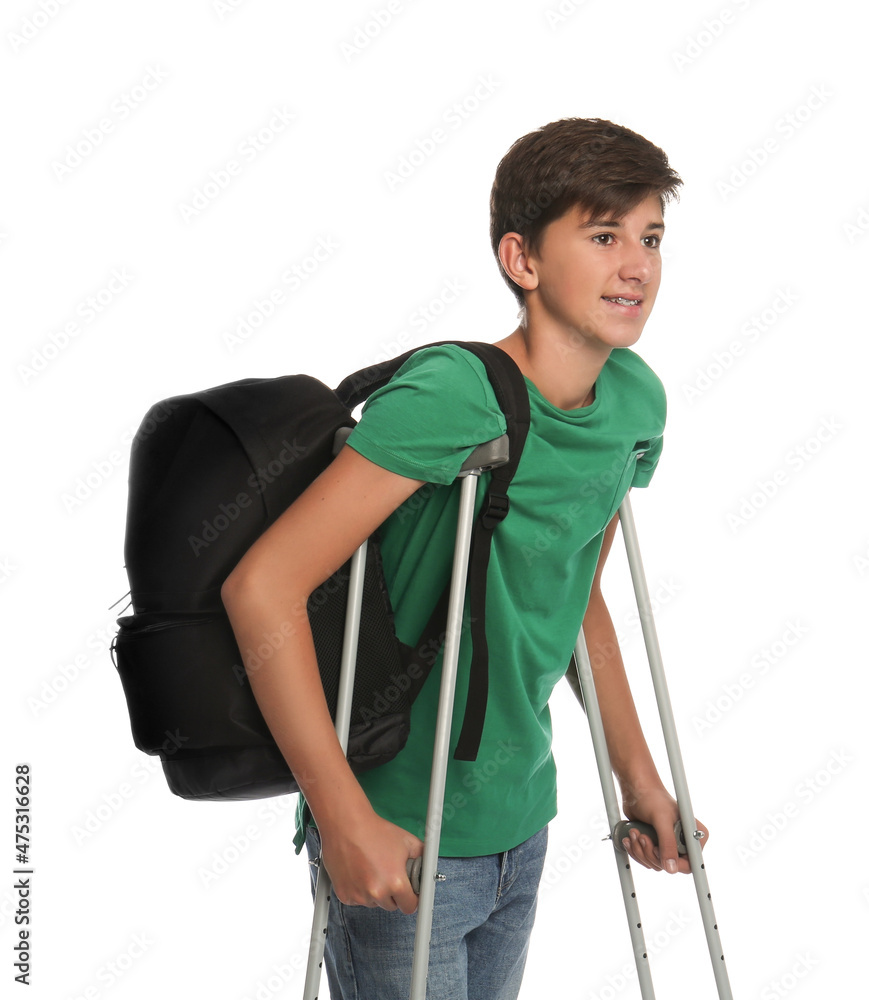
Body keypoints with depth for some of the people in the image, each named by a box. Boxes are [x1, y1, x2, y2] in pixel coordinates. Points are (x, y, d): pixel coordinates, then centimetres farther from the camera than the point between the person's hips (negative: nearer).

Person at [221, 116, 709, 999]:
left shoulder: (636, 400, 0)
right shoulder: (452, 396, -24)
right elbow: (262, 585, -27)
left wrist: (638, 778, 16)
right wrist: (346, 818, -24)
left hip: (520, 819, 7)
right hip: (403, 838, -7)